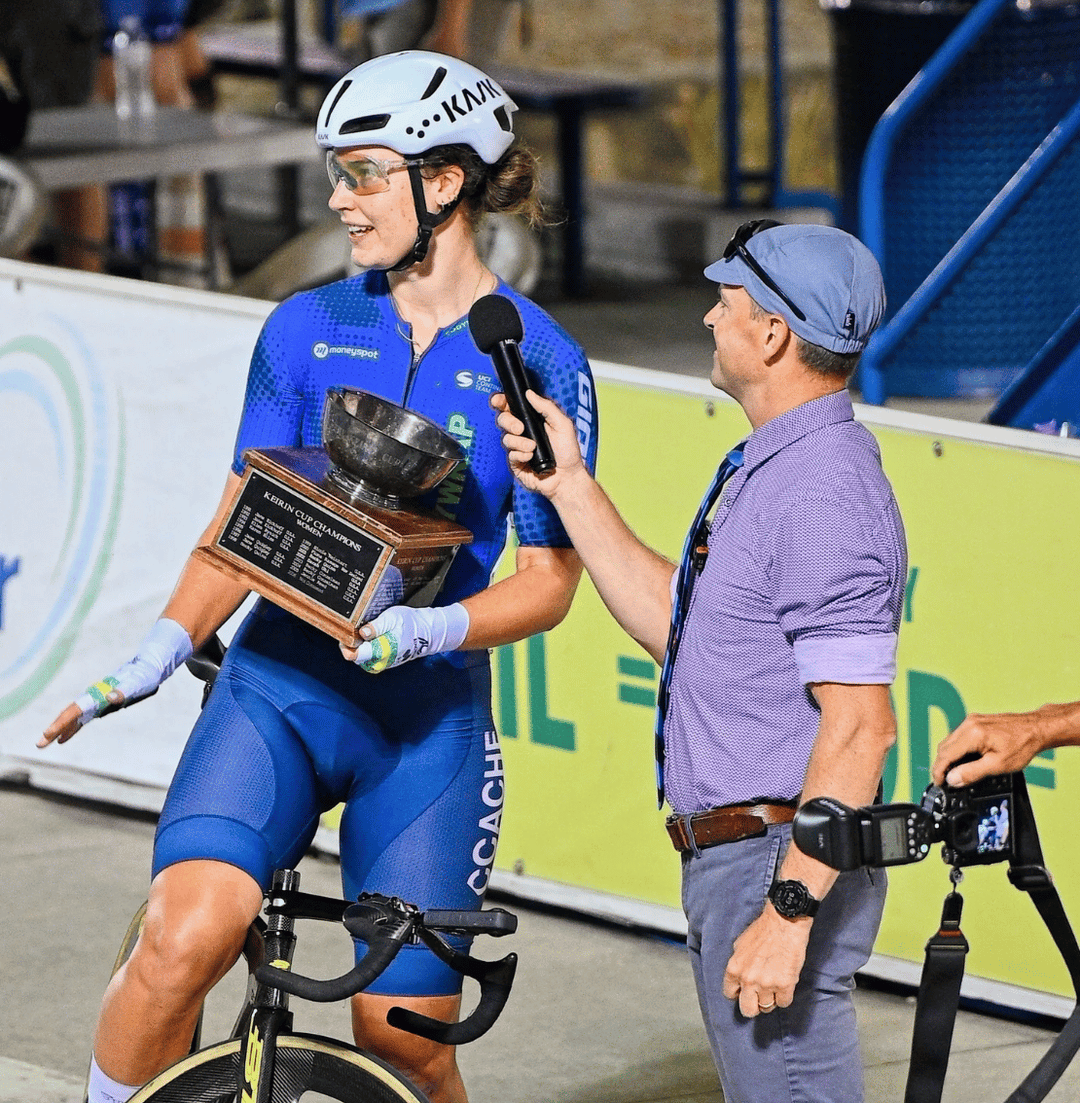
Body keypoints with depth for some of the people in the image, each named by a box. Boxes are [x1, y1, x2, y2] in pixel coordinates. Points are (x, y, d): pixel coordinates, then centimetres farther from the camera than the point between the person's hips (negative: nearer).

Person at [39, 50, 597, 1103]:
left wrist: (429, 631, -21)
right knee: (185, 937, -25)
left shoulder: (540, 364, -2)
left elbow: (548, 580, -2)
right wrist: (161, 650, -11)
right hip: (279, 684, 1)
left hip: (427, 717, -1)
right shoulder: (306, 330, 5)